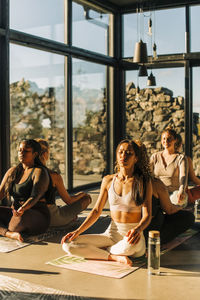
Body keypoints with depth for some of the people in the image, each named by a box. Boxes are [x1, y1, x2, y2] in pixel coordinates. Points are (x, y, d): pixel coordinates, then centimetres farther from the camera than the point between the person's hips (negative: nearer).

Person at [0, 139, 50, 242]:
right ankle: (11, 234, -31)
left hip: (37, 218, -7)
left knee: (24, 216, -41)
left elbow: (35, 197, -23)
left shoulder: (39, 172, -9)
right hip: (16, 214, 7)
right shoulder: (12, 171, 13)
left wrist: (22, 209, -43)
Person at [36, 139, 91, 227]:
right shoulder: (54, 176, -18)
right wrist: (82, 194, 12)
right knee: (87, 199, 14)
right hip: (52, 218, -6)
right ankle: (71, 217, 36)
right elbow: (68, 201, -6)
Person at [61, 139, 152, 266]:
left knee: (130, 244, -42)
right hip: (111, 234, 3)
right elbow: (96, 211, 9)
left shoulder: (143, 182, -2)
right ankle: (115, 257, -19)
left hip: (131, 236, -3)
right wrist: (78, 231, -4)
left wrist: (138, 230, -31)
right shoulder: (108, 180, 7)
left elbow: (147, 215, -8)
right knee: (68, 244, -15)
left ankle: (97, 252, -12)